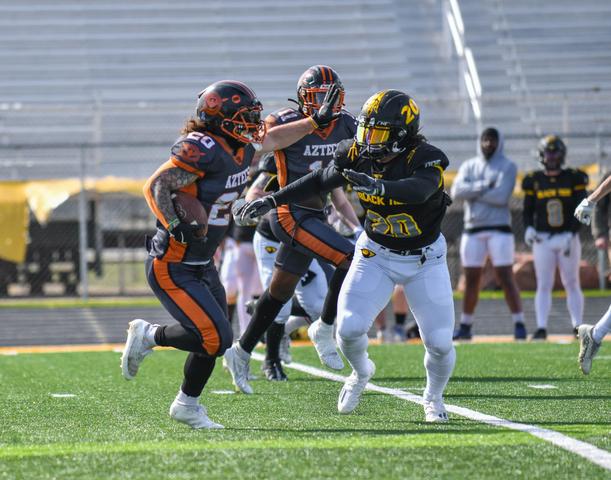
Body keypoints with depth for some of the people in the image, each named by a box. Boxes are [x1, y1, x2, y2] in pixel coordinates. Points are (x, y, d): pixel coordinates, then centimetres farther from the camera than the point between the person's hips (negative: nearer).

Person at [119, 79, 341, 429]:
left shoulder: (241, 148, 3)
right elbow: (156, 187, -25)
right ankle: (149, 336, 7)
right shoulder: (203, 149, -23)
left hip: (202, 266, 9)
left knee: (215, 339, 11)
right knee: (215, 337, -15)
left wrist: (316, 122, 25)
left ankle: (187, 405, 27)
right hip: (173, 268, -9)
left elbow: (272, 140, 25)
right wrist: (175, 224, -39)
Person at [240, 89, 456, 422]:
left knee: (439, 342, -6)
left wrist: (378, 186, -66)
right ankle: (361, 372, 22)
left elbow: (420, 189, -49)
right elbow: (320, 181, 3)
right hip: (376, 253, 3)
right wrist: (272, 200, 0)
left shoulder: (425, 159, -26)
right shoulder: (359, 155, -12)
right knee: (349, 328, -13)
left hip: (424, 258, -3)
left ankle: (433, 397, 26)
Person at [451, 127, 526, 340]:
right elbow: (456, 191, -5)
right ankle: (465, 325, 15)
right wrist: (483, 186, -16)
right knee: (471, 279, 8)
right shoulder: (469, 166, 11)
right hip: (473, 229, 4)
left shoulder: (507, 167, -2)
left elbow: (501, 197, -15)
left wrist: (472, 192, -7)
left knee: (506, 277, -8)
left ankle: (519, 323, -6)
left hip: (499, 229, -4)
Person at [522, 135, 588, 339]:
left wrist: (571, 234, -16)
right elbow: (528, 210, 7)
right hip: (542, 240, 1)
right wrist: (528, 228, -11)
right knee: (544, 286, -1)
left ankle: (578, 326, 5)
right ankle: (541, 328, -3)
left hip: (568, 238, -1)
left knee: (572, 284, 2)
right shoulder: (534, 181, 4)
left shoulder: (574, 179, 0)